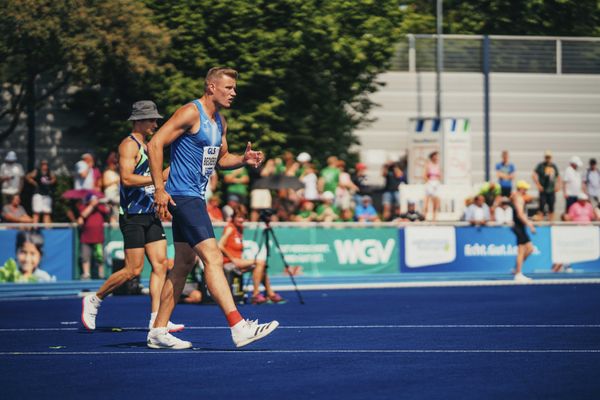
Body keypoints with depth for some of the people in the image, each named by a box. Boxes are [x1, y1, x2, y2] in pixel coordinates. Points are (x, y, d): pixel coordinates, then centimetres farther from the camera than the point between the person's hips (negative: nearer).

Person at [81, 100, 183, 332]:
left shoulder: (147, 147, 19)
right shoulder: (129, 145, -10)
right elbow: (127, 178, -23)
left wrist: (168, 171, 16)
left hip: (150, 215, 9)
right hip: (132, 216, -9)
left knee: (161, 264, -1)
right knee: (134, 270, -8)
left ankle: (157, 319, -3)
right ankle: (94, 300, 9)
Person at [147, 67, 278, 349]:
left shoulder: (220, 121, 15)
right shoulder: (190, 113, -14)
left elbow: (220, 159, 26)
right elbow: (155, 144, -18)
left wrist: (243, 160, 4)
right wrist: (159, 189, -22)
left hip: (195, 198, 10)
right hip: (182, 196, -10)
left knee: (184, 263, 12)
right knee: (212, 258, -17)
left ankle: (158, 332, 18)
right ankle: (238, 328, -23)